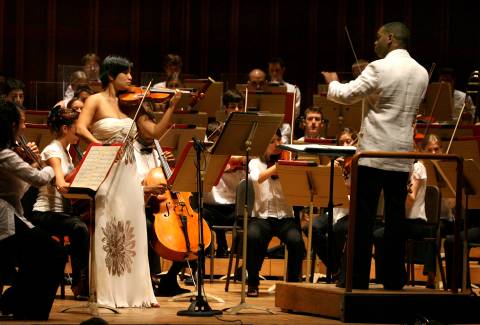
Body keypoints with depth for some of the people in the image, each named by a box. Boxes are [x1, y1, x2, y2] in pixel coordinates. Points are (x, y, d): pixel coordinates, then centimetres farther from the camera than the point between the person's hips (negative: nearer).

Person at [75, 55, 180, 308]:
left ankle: (134, 292, 8)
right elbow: (81, 128, -16)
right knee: (107, 232, -4)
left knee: (132, 234, 4)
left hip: (128, 174, 5)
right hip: (104, 173, -5)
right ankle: (108, 294, -1)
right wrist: (102, 146, -29)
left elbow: (155, 132, 8)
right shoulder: (96, 101, -1)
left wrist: (172, 107, -1)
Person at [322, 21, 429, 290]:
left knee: (363, 217, -1)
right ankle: (395, 279, 8)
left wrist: (333, 83, 15)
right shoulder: (421, 73, 9)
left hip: (374, 152, -5)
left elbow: (346, 95, -5)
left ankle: (358, 278, -1)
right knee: (396, 218, 7)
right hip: (403, 154, 5)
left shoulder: (380, 68, -10)